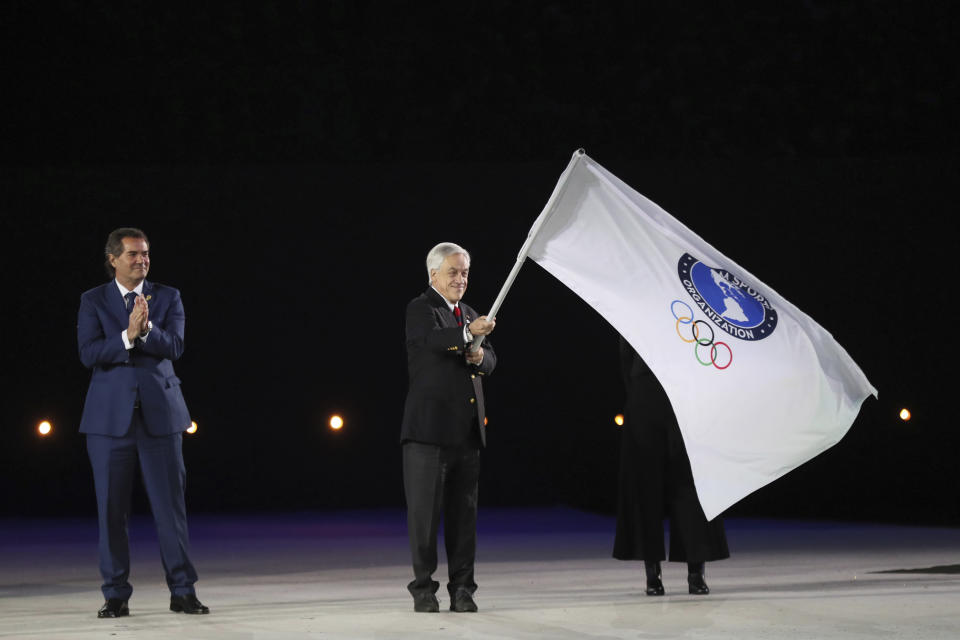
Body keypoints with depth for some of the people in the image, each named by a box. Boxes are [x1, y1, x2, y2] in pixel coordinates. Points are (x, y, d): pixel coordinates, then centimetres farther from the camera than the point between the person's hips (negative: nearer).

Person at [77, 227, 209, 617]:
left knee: (170, 504, -1)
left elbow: (174, 346, -6)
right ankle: (116, 595, 9)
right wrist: (128, 335, -20)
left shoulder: (168, 298, 8)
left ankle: (182, 592, 5)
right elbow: (89, 353, -7)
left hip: (160, 413, 0)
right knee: (111, 508, 1)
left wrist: (146, 328, -23)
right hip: (110, 416, 0)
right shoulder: (93, 301, 6)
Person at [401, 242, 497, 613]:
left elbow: (490, 360, 17)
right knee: (425, 509, -3)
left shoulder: (469, 314, 21)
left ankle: (462, 589, 11)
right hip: (429, 428, -6)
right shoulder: (420, 309, -2)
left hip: (467, 429, 6)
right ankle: (424, 589, 4)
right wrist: (468, 333, -37)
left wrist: (480, 357, -6)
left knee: (464, 511, 6)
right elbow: (431, 339, -22)